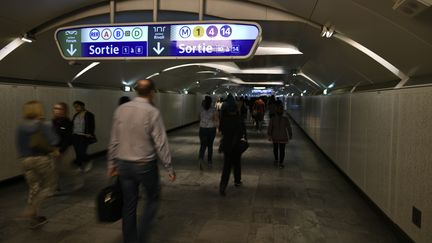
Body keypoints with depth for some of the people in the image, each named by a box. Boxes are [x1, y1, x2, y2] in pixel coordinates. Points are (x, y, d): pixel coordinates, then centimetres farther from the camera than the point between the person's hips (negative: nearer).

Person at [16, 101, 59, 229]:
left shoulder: (21, 127, 6)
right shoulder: (44, 126, -11)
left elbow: (20, 145, 7)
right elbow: (52, 142, -20)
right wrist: (53, 150, -2)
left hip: (25, 160, 6)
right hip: (42, 159, -6)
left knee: (34, 188, 16)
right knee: (49, 186, 10)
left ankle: (34, 218, 21)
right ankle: (31, 210, -3)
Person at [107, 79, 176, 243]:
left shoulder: (121, 109, 0)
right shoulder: (152, 112, -14)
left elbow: (114, 140, 4)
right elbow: (161, 143, -14)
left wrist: (112, 164, 14)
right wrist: (169, 168, -5)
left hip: (123, 164, 5)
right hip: (145, 165, -4)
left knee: (129, 205, 14)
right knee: (153, 199, 17)